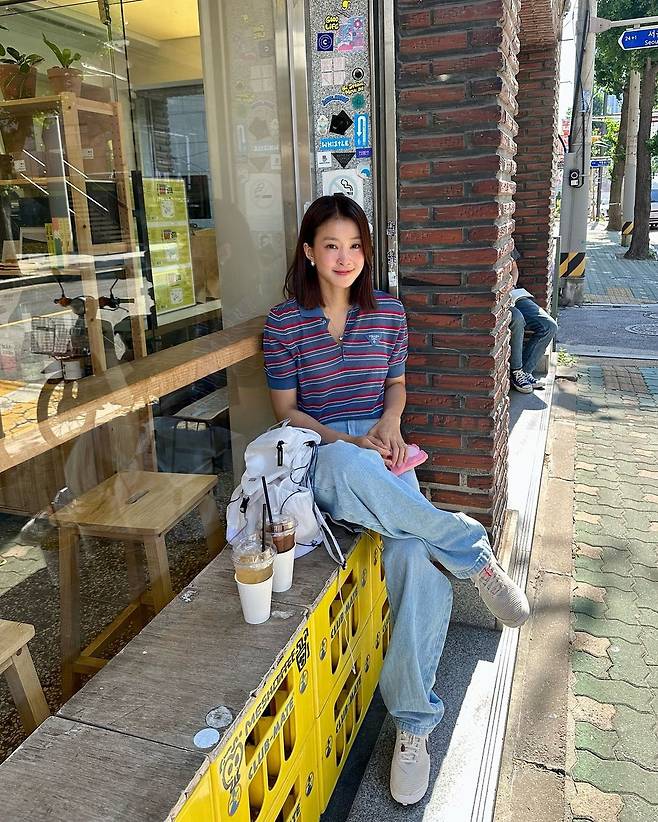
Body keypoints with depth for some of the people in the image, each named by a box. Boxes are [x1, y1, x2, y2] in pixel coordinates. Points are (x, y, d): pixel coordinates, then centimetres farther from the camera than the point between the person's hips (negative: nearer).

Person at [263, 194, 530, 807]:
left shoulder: (388, 312, 10)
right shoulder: (283, 322, 2)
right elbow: (286, 409, 3)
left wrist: (389, 424, -3)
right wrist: (348, 442, -12)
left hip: (380, 454, 2)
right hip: (317, 455, -2)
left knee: (419, 559, -29)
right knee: (347, 467, -43)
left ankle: (413, 722, -12)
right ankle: (472, 552, -21)